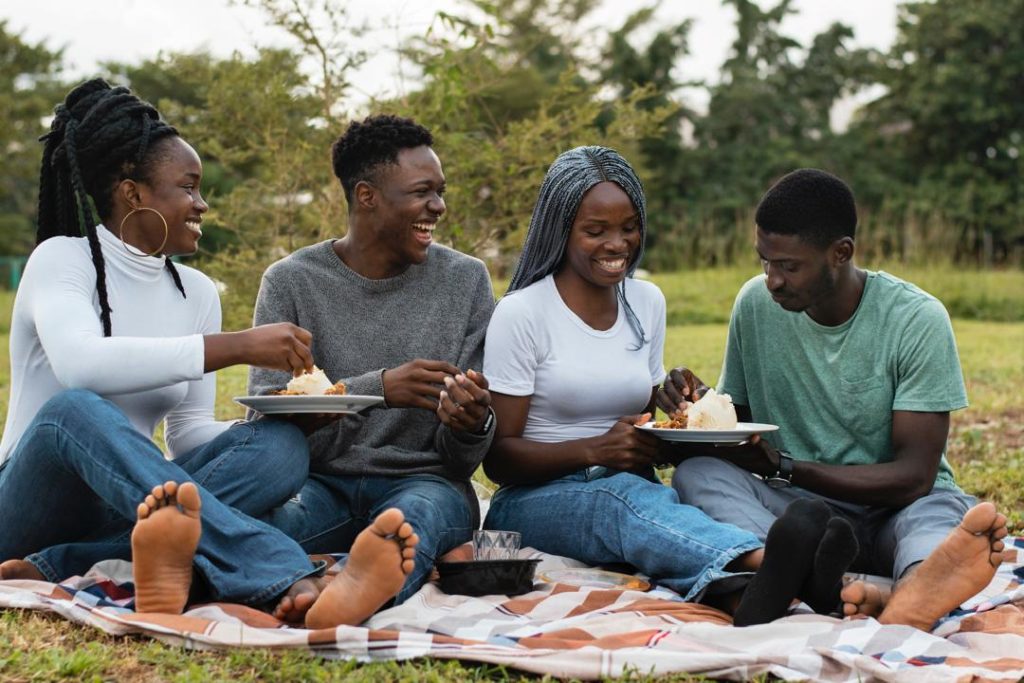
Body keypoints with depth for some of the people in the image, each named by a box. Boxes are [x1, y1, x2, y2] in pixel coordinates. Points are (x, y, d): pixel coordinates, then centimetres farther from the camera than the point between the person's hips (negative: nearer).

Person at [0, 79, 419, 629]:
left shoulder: (197, 293, 12)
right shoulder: (63, 259, -6)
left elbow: (187, 433, 8)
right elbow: (80, 364, -29)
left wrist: (289, 412, -13)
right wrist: (235, 347, -31)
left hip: (128, 502, 5)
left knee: (280, 444, -20)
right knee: (73, 409, -38)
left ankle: (60, 567, -40)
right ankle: (289, 581, -60)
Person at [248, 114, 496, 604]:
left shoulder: (466, 281, 5)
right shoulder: (289, 282, 2)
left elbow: (461, 461, 4)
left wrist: (470, 427, -22)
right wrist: (376, 389, -24)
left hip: (423, 480, -1)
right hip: (321, 483, 1)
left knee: (416, 515, -38)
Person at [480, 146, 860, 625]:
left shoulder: (647, 303, 13)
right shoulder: (522, 313, -5)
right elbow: (497, 457, -8)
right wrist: (594, 450, -23)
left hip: (630, 488, 5)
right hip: (533, 501, -5)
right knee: (623, 496, -38)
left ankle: (743, 590, -67)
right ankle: (760, 562, -69)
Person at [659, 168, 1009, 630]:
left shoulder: (918, 320, -11)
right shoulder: (756, 304, 1)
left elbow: (913, 478, -15)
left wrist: (781, 466, -18)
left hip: (894, 506, -2)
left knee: (941, 510, -35)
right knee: (697, 473, -27)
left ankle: (913, 600, -72)